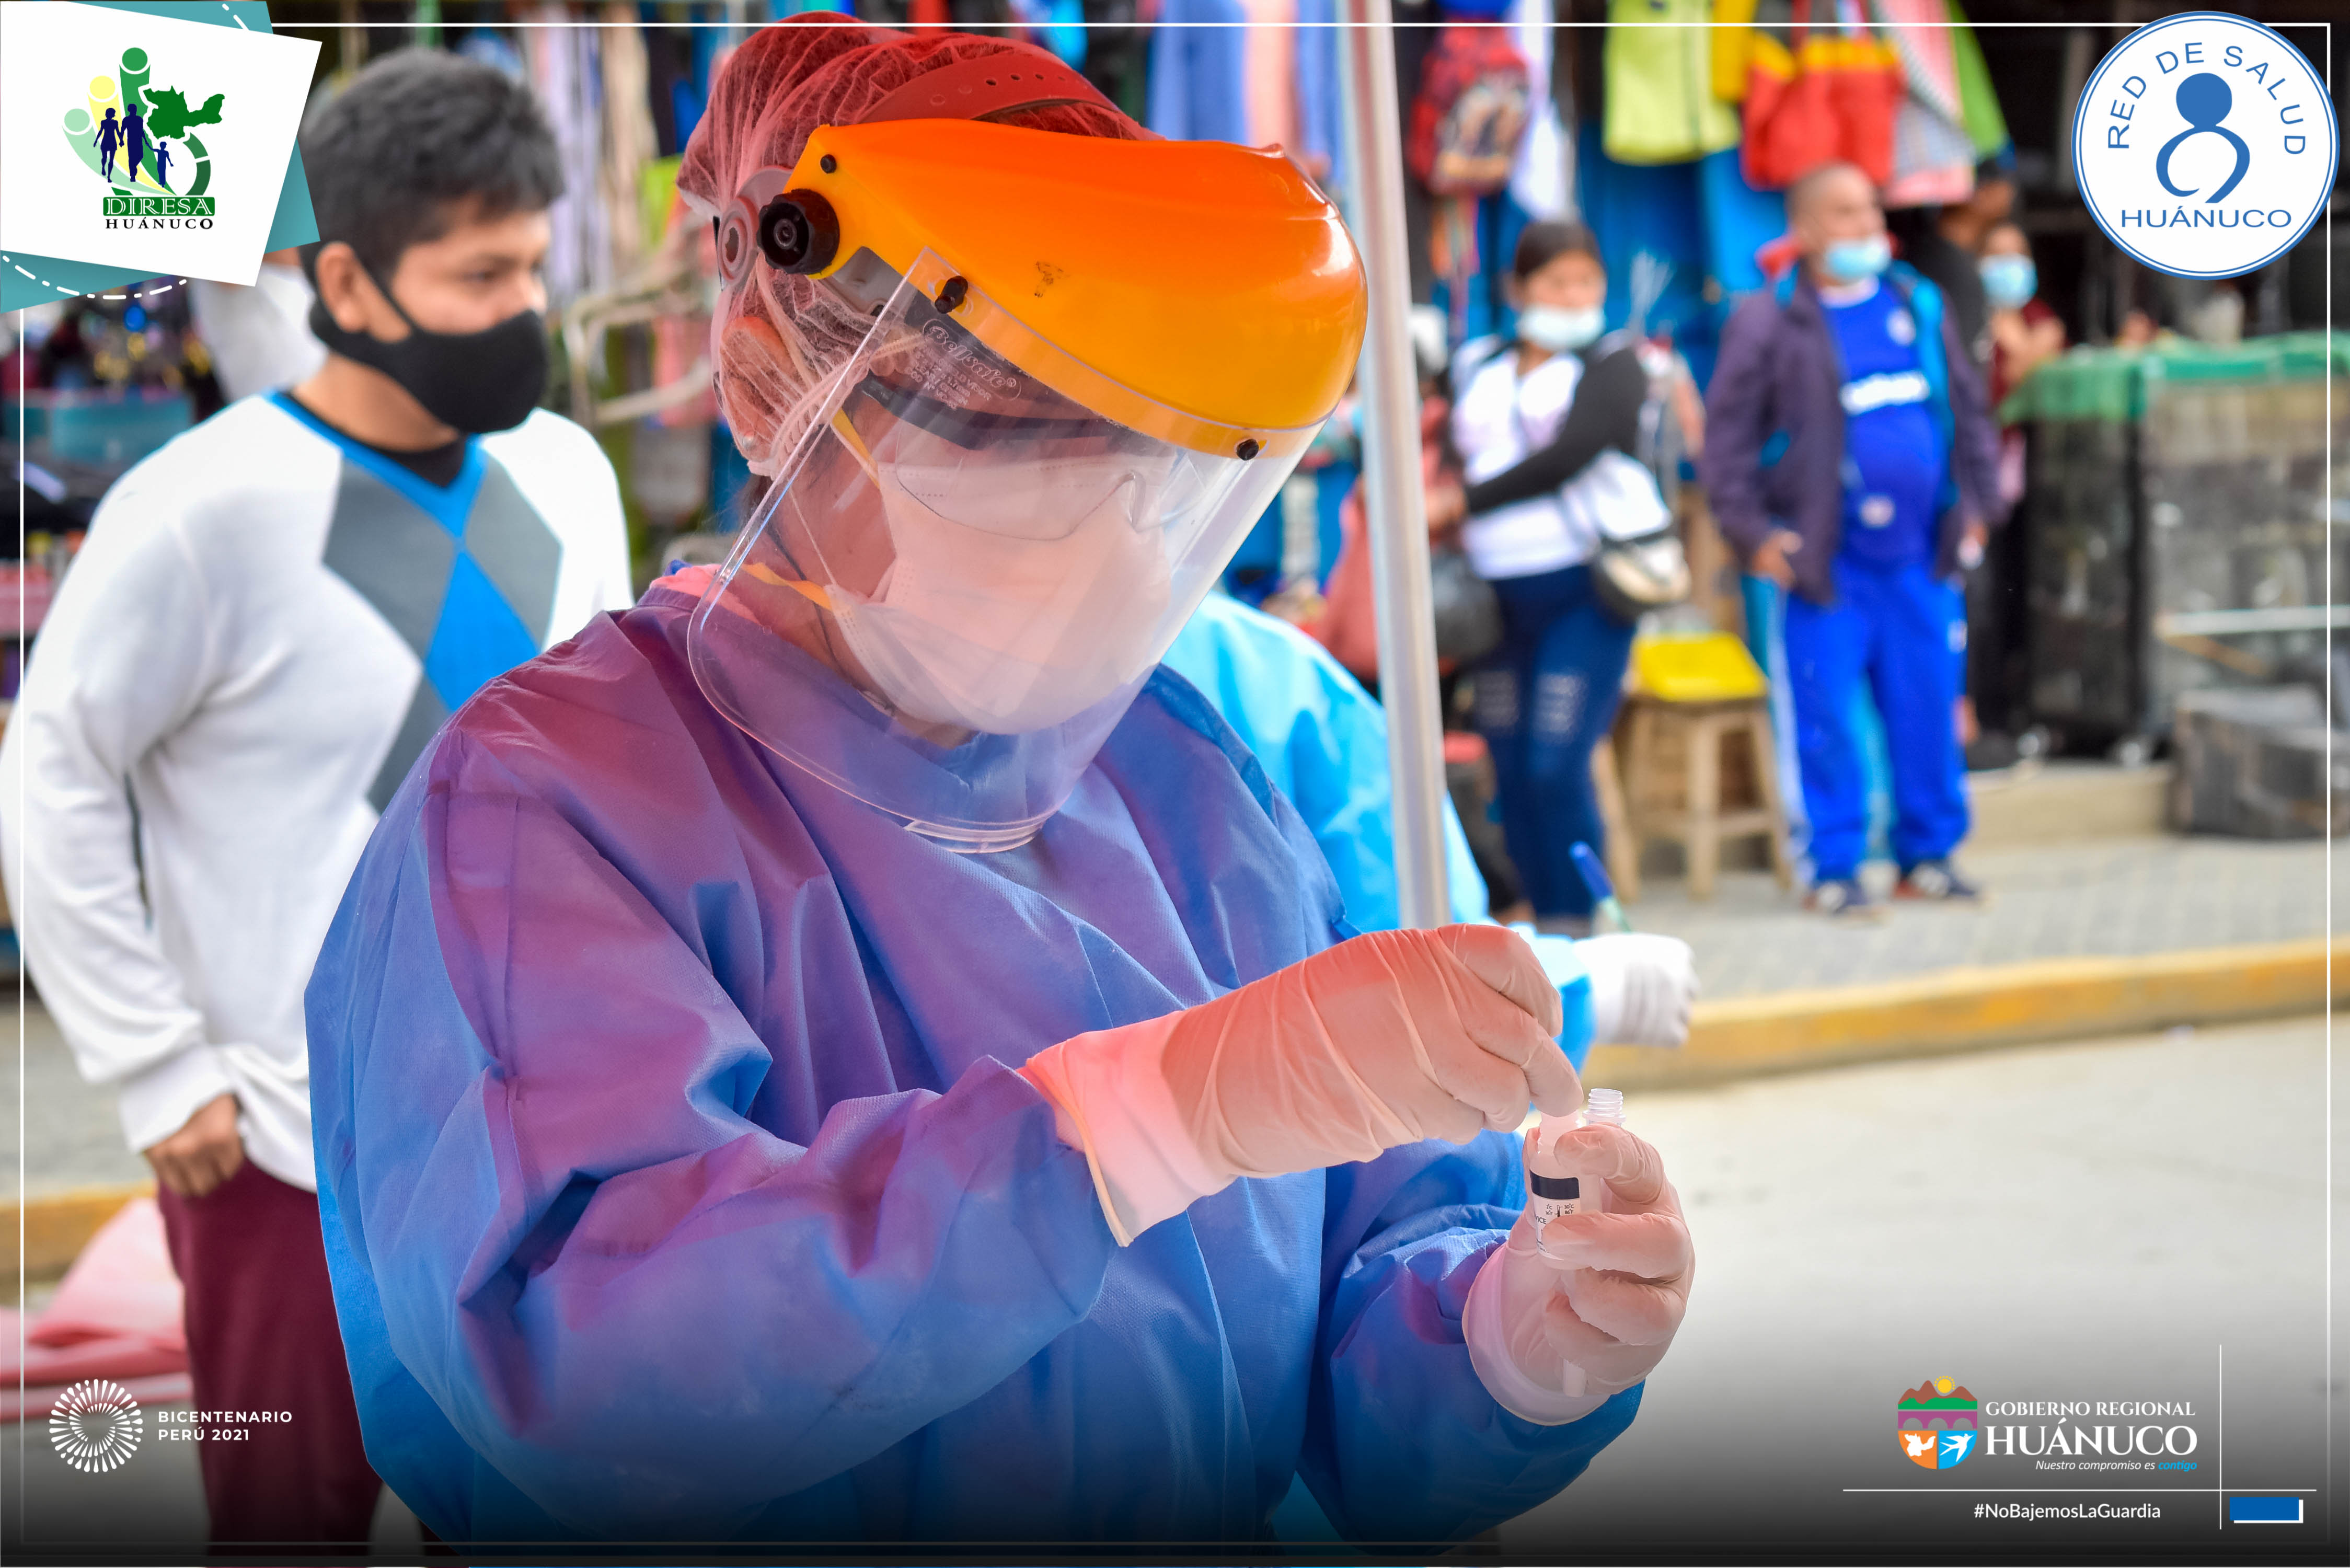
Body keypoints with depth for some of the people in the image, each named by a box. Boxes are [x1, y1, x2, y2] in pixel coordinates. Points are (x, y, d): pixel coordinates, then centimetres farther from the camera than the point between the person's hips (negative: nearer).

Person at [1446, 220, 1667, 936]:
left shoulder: (1613, 363, 1)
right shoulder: (1476, 368, 15)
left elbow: (1572, 453, -13)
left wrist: (1472, 501, -11)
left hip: (1585, 588, -5)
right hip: (1499, 596, 5)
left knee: (1558, 764, -14)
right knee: (1512, 774, 4)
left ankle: (1574, 923, -3)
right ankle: (1541, 917, 17)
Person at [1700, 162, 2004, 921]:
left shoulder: (1920, 306, 10)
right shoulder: (1766, 324, -5)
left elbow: (1969, 409, 19)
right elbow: (1726, 436, -4)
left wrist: (1978, 504, 13)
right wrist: (1752, 534, -9)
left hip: (1919, 557, 4)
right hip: (1826, 564, -4)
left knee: (1928, 713, 8)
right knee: (1827, 722, -1)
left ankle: (1929, 855, 21)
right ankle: (1836, 870, 9)